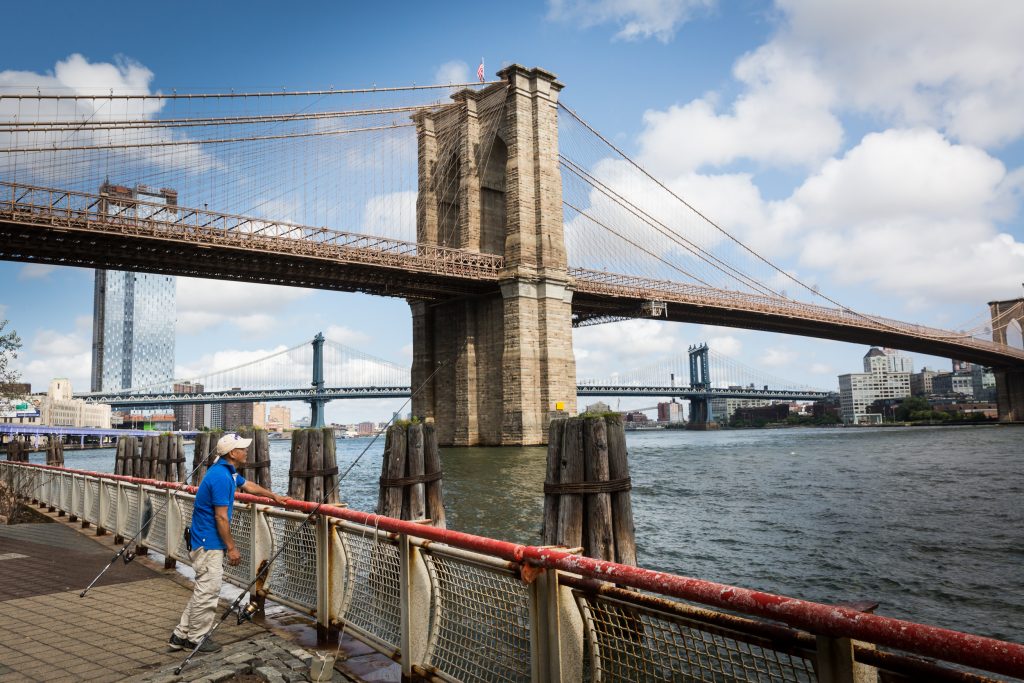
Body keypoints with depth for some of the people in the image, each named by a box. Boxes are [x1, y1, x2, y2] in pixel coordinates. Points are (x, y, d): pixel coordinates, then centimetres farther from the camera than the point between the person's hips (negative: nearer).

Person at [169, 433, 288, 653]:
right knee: (208, 590, -1)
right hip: (209, 543, -11)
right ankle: (196, 638, 12)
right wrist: (231, 548, -15)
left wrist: (274, 496, 34)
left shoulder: (228, 472, 9)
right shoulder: (221, 477, -22)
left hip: (208, 541, 11)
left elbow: (248, 485, 28)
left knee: (204, 590, 17)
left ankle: (181, 635, 24)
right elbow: (221, 517, -21)